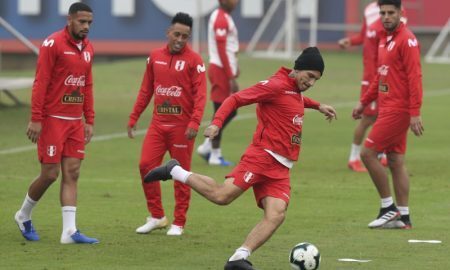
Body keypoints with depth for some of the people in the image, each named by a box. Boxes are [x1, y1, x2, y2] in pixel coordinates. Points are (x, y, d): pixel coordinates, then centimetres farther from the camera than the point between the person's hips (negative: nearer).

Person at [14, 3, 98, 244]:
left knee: (72, 174, 0)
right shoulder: (53, 44, -11)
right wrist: (36, 119, -18)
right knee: (50, 174, -4)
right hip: (52, 119, -7)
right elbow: (40, 83, -13)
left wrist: (89, 121, 12)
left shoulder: (88, 48, 11)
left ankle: (69, 231, -3)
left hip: (75, 121, 7)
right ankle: (24, 216, 20)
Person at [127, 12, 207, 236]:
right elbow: (145, 90, 15)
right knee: (146, 165, -3)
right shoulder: (155, 57, 8)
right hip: (158, 123, 4)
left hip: (182, 125, -4)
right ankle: (157, 216, 11)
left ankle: (178, 223, 10)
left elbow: (200, 94, -12)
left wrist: (195, 122, -23)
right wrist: (133, 118, 12)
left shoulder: (193, 60, -5)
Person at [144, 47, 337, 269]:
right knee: (222, 196, -19)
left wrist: (317, 106, 47)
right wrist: (217, 123, -26)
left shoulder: (296, 90, 19)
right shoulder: (276, 85, -9)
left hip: (281, 168, 8)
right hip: (262, 156, -8)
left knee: (276, 215, -14)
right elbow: (235, 99, -14)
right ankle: (175, 171, 3)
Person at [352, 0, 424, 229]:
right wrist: (364, 102, 22)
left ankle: (388, 208, -1)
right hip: (388, 108, 9)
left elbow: (415, 77, -18)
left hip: (398, 110, -9)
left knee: (368, 153, -8)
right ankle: (403, 217, 12)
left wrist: (415, 113, -23)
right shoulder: (385, 39, 14)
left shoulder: (406, 40, -14)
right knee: (396, 162, 9)